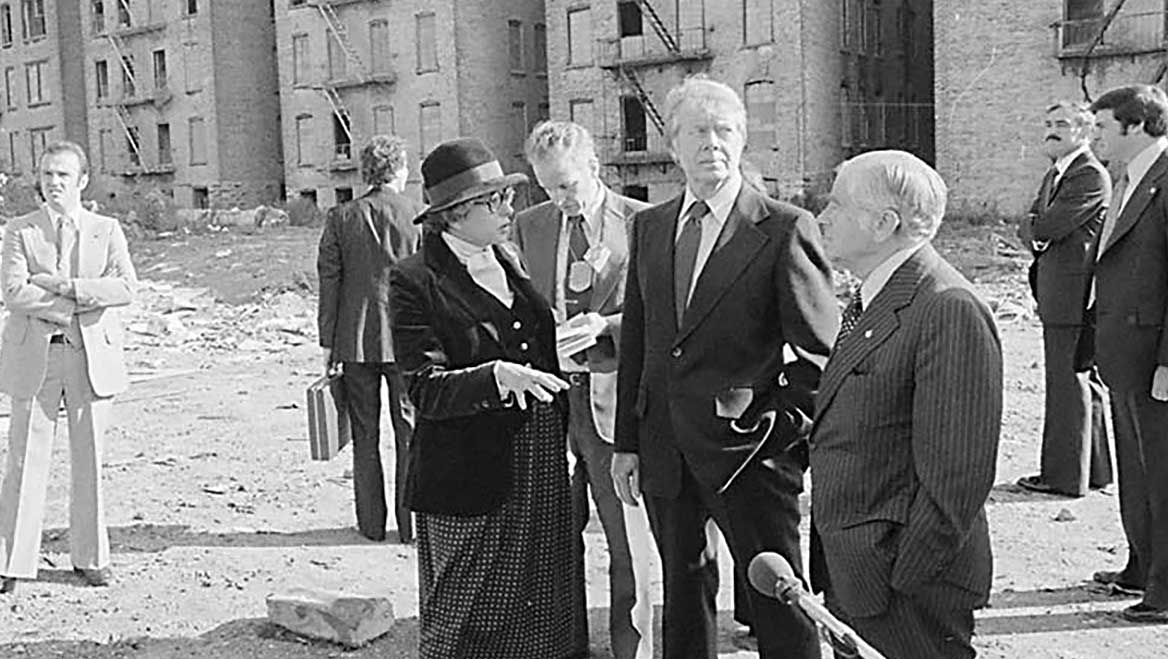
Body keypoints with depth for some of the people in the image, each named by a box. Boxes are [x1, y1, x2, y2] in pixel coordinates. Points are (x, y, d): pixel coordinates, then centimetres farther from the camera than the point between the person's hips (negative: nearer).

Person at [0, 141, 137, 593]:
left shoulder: (107, 230, 8)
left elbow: (126, 287, -6)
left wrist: (65, 286, -14)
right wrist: (75, 304, -13)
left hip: (93, 357, 1)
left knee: (88, 461, 8)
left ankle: (90, 557, 19)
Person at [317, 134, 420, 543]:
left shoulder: (341, 217, -1)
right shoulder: (419, 217, -6)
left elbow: (329, 282, -1)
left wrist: (328, 342, 4)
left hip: (356, 340, 2)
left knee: (365, 436, 12)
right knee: (410, 433, 8)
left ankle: (372, 524, 18)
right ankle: (411, 524, 12)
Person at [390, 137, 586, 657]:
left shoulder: (511, 261, 11)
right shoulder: (415, 281, -10)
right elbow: (425, 388, -17)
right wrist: (496, 376, -31)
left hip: (544, 474, 6)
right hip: (469, 476, -6)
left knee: (546, 615, 14)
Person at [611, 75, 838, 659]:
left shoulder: (785, 229, -8)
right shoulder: (649, 226, 10)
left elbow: (821, 352, -6)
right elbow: (635, 341, 12)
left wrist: (777, 417, -10)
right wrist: (627, 442, 10)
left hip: (749, 450, -5)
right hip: (664, 451, 5)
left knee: (779, 607, 4)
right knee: (683, 593, 18)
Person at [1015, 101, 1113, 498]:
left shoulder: (1091, 176, -13)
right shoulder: (1055, 174, 19)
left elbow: (1050, 226, -20)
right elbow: (1031, 225, 15)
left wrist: (1032, 227, 1)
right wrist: (1036, 237, -7)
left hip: (1074, 296, -10)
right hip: (1057, 295, 10)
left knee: (1070, 383, -4)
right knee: (1082, 382, 16)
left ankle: (1066, 476, 5)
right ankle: (1094, 469, 27)